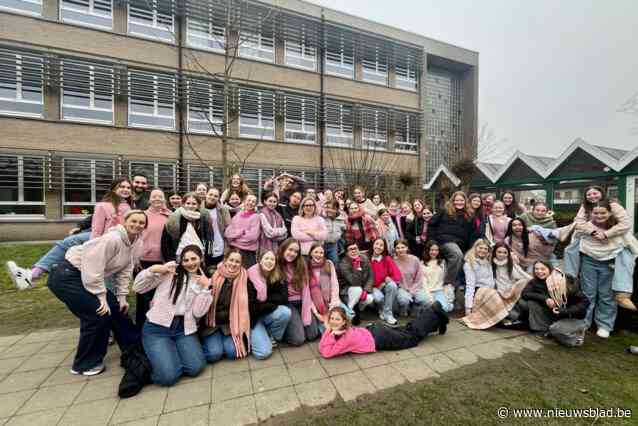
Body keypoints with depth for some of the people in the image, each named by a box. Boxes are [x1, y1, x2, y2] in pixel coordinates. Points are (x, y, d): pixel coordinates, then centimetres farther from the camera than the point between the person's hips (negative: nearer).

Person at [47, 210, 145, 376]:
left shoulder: (137, 243, -4)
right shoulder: (112, 239, -29)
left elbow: (125, 271, 2)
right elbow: (93, 269, -27)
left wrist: (121, 297, -1)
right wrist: (102, 297, -20)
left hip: (90, 278, 8)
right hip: (67, 276, -8)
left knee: (117, 309, 8)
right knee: (99, 314, -13)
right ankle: (86, 363, 9)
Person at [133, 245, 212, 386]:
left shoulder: (203, 281, 5)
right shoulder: (171, 269, -1)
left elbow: (198, 312, -6)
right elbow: (138, 288, -1)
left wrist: (206, 287, -15)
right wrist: (153, 269, -16)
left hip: (184, 329, 3)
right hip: (157, 328, -3)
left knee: (196, 368, -15)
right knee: (168, 375, -20)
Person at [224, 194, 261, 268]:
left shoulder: (256, 217, -4)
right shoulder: (238, 215, 8)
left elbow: (253, 236, -15)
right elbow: (227, 232, 4)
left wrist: (235, 234, -6)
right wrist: (241, 232, -10)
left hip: (248, 252, -4)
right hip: (233, 249, 4)